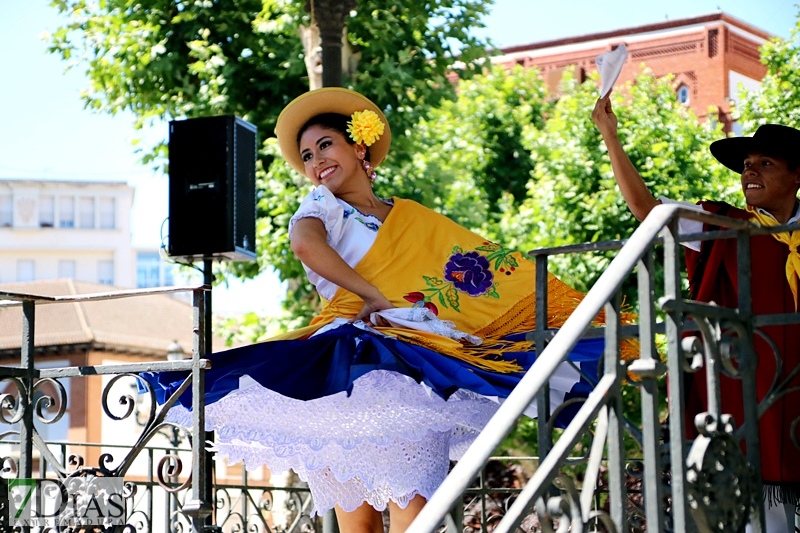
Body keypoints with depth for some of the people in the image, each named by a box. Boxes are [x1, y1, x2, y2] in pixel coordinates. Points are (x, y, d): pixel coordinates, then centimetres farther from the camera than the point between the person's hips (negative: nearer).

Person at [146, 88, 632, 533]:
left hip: (414, 362, 2)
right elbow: (306, 243, -13)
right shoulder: (324, 206, 12)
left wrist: (572, 311, 17)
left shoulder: (415, 219, 23)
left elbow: (492, 269, 22)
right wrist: (374, 296, -13)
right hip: (350, 364, -2)